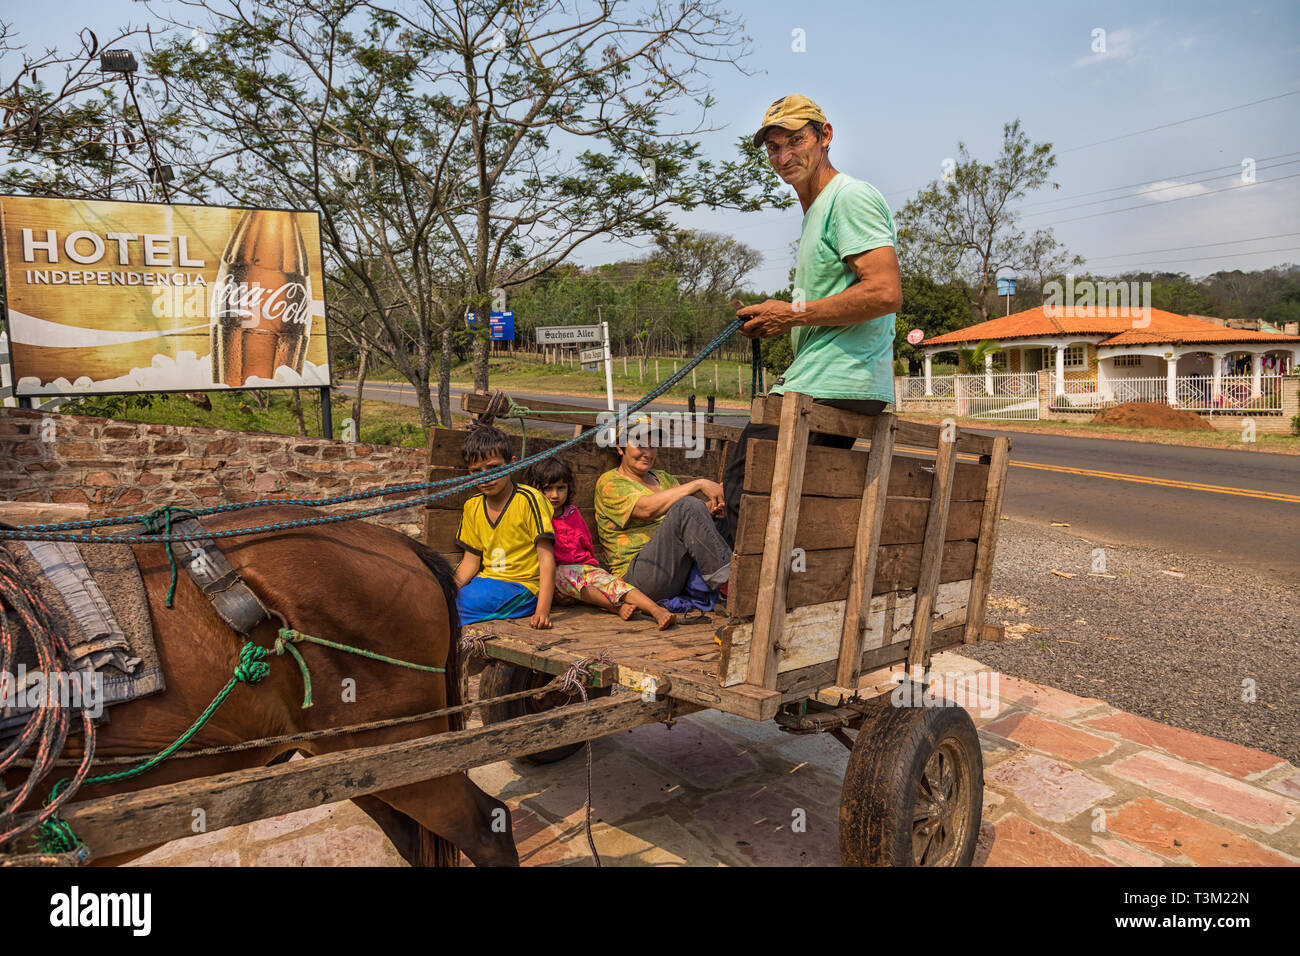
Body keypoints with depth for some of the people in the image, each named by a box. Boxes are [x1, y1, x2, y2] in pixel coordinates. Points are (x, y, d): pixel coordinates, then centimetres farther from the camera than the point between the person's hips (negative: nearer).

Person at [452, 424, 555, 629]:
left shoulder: (528, 500, -11)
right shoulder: (472, 508, 8)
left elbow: (546, 558, -14)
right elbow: (471, 561, 12)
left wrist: (542, 610, -23)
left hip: (522, 587, -5)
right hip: (486, 582, 5)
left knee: (468, 600, -29)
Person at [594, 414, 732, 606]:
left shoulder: (663, 478, 24)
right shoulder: (610, 482, 1)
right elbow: (647, 508, -19)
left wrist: (713, 507, -10)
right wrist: (698, 484, -20)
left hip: (682, 572, 7)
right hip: (636, 574, -7)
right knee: (687, 506, -26)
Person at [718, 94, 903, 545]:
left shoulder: (851, 196, -8)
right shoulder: (815, 211, 26)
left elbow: (886, 293, -21)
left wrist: (793, 313, -13)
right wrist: (775, 321, 12)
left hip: (834, 386, -11)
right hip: (821, 381, 11)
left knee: (741, 493, -11)